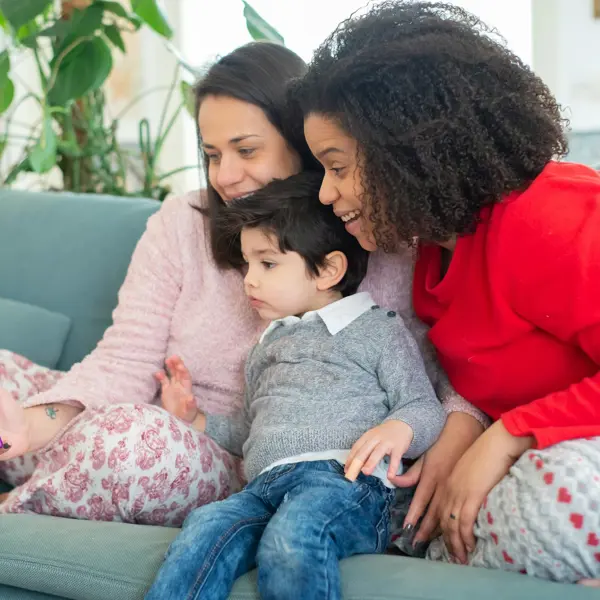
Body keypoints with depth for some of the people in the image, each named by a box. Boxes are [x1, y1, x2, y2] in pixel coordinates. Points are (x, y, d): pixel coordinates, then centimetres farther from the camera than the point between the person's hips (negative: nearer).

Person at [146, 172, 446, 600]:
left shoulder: (378, 329, 14)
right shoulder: (268, 346, 35)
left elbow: (425, 408, 7)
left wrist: (399, 429, -15)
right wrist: (196, 420, 29)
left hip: (342, 477, -5)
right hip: (264, 485, 5)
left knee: (291, 538, -39)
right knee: (207, 526, -29)